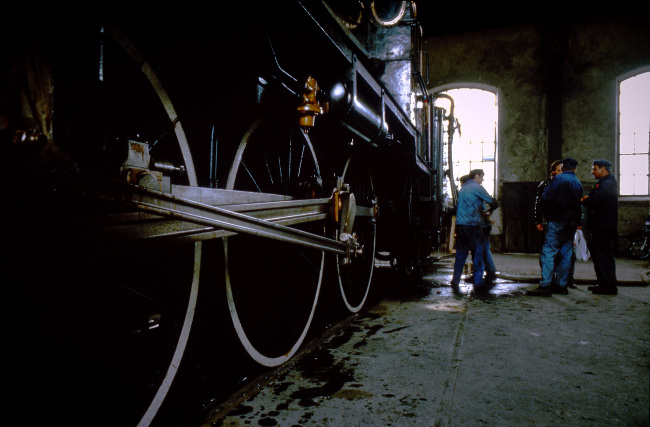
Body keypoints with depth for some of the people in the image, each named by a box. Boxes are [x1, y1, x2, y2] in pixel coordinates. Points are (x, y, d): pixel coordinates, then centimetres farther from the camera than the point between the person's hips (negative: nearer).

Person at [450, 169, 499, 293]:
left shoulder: (462, 188, 19)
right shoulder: (477, 187, -4)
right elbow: (493, 203, -2)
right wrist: (490, 210, 19)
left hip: (460, 225, 7)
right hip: (472, 226, -7)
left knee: (460, 254, 10)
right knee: (478, 254, 2)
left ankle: (455, 281, 4)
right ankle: (478, 283, 6)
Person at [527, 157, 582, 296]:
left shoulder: (558, 179, -8)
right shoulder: (578, 183, 14)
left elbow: (546, 198, -13)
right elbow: (578, 203, 18)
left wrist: (548, 210, 4)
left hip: (557, 221, -8)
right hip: (571, 222, 8)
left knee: (548, 253, -9)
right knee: (565, 254, 10)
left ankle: (544, 286, -13)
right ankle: (562, 285, 14)